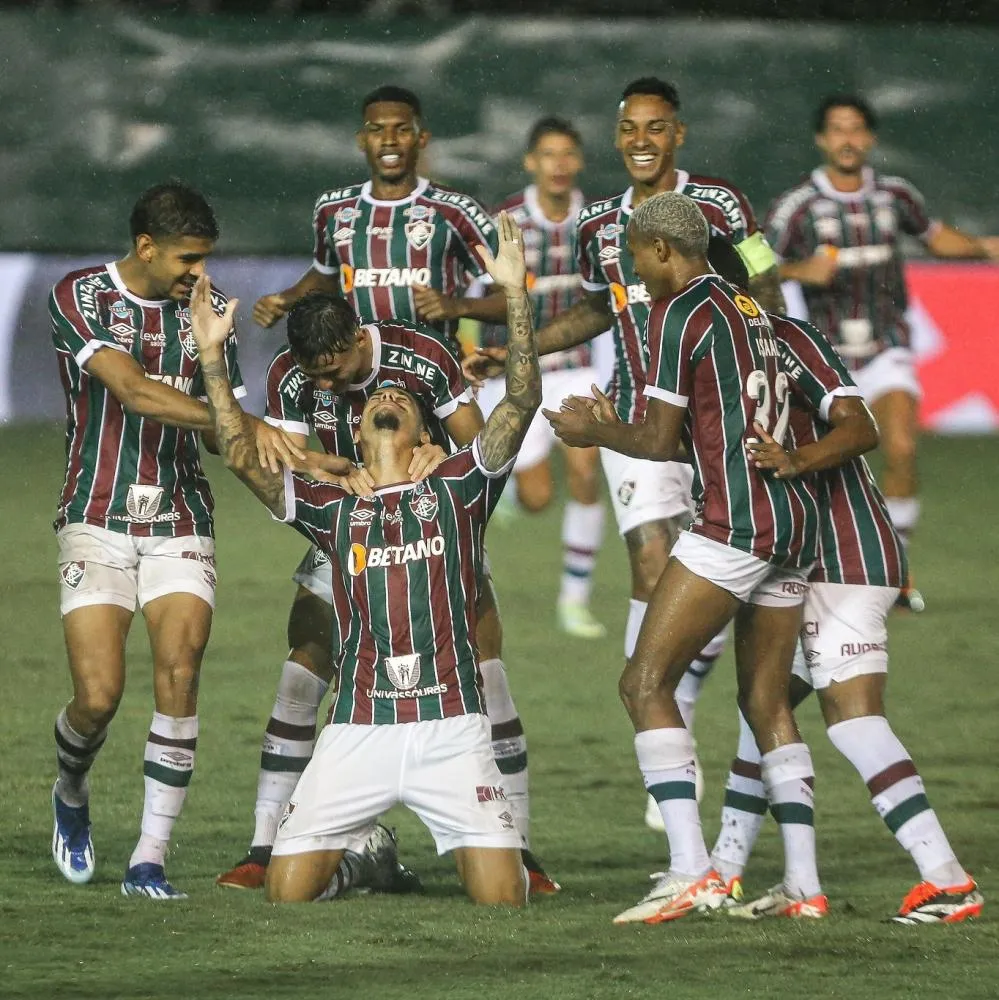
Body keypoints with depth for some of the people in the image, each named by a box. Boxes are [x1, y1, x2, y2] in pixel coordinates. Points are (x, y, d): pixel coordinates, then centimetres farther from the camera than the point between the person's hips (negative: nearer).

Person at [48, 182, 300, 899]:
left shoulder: (206, 306, 6)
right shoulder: (79, 297, -9)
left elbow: (218, 427, 10)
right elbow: (133, 391, -23)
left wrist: (257, 444, -13)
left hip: (181, 518, 3)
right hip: (98, 518, -3)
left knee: (179, 673, -15)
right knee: (98, 695, -12)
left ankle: (150, 860, -10)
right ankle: (71, 797, 23)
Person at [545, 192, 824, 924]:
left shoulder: (680, 312, -5)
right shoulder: (750, 309, 20)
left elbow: (662, 442, -5)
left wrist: (595, 433, 13)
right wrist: (612, 427, 30)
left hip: (736, 519, -9)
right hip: (795, 515, 9)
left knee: (646, 684, -7)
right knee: (768, 701, 14)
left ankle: (691, 871, -19)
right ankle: (803, 884, 9)